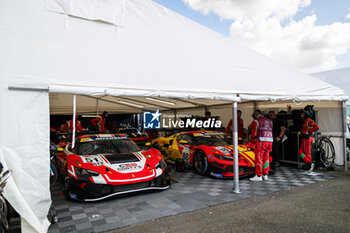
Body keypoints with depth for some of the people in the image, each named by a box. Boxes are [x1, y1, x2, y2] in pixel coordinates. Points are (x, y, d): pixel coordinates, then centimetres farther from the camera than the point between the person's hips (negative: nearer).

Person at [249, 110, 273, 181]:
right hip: (270, 142, 6)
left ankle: (258, 176, -1)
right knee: (266, 159, 14)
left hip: (261, 142, -6)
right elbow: (270, 132, 19)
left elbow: (254, 133, -1)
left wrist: (253, 140, 15)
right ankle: (265, 175, 19)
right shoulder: (270, 121, 19)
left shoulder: (256, 121, 0)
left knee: (259, 159, -2)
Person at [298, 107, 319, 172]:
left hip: (307, 139, -10)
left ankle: (310, 164, 6)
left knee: (307, 153, -3)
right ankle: (309, 164, 9)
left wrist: (309, 131, -19)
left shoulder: (309, 121, -13)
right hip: (303, 139, 10)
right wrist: (300, 132, 8)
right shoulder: (305, 121, 16)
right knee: (300, 152, 7)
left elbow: (317, 127, -25)